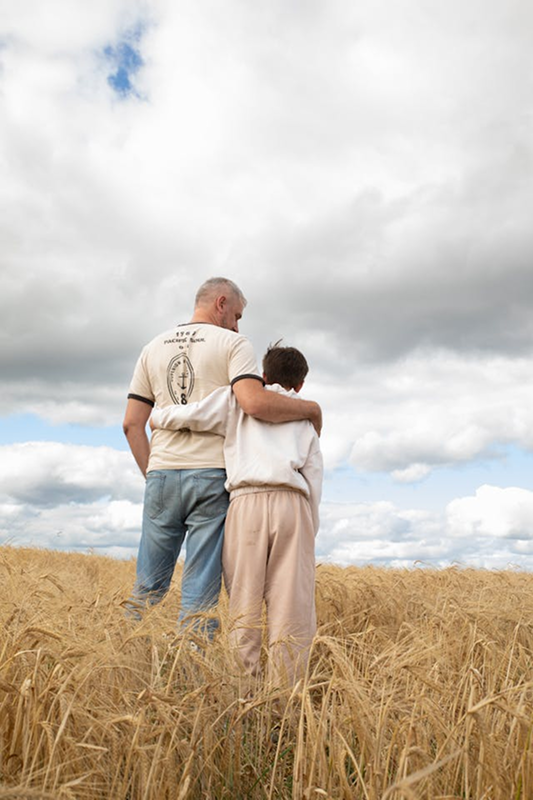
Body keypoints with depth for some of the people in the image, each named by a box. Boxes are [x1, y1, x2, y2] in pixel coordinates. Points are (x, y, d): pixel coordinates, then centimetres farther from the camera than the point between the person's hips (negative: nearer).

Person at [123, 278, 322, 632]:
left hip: (162, 475, 5)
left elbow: (132, 423, 11)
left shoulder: (154, 347, 17)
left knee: (148, 587, 12)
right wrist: (311, 408, -2)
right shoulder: (233, 344, 0)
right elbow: (255, 403, -18)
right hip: (211, 476, -4)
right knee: (200, 594, 0)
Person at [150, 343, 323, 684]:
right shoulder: (306, 417, 25)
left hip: (247, 502, -1)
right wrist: (309, 532, 22)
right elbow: (314, 478, 18)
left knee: (244, 603, 1)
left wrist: (156, 418, 25)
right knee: (290, 605, 1)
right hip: (292, 504, 2)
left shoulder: (240, 398, 18)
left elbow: (188, 416, 5)